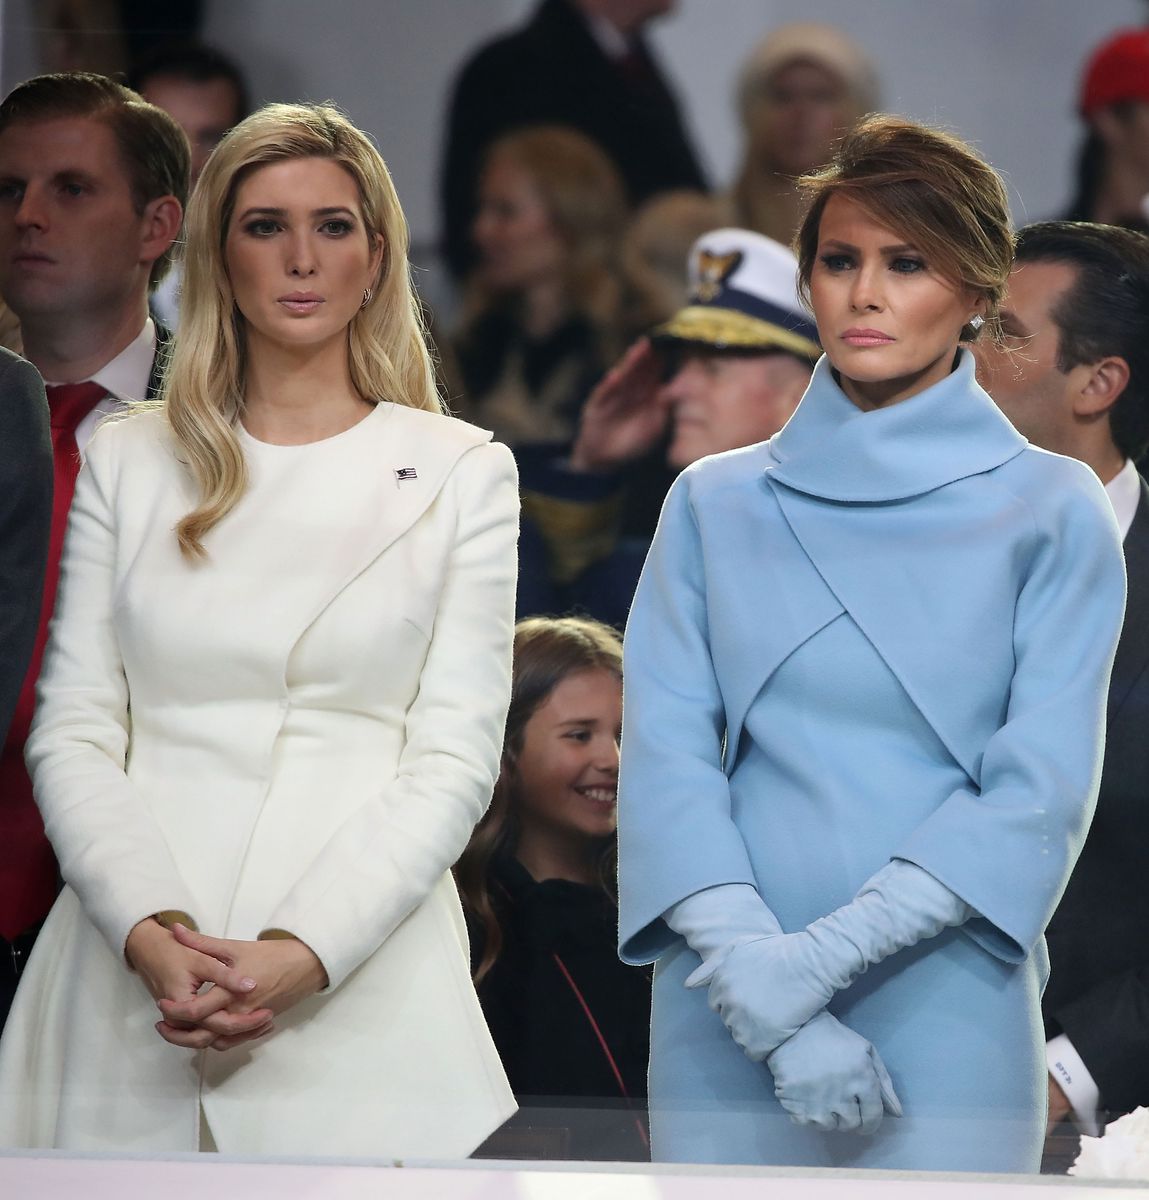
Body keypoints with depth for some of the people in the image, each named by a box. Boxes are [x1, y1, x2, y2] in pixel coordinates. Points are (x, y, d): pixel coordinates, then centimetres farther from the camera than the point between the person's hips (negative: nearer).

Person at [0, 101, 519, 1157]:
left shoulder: (462, 472, 6)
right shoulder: (128, 464, 11)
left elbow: (455, 760, -1)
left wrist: (300, 954, -14)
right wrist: (151, 935, -13)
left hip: (360, 983, -1)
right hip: (129, 991, 1)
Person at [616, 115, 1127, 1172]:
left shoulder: (1052, 510, 3)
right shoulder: (715, 503, 10)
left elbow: (1041, 790, -5)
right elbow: (666, 756, 0)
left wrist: (826, 952, -15)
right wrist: (754, 962, -15)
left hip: (947, 1030, -2)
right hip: (727, 1033, 2)